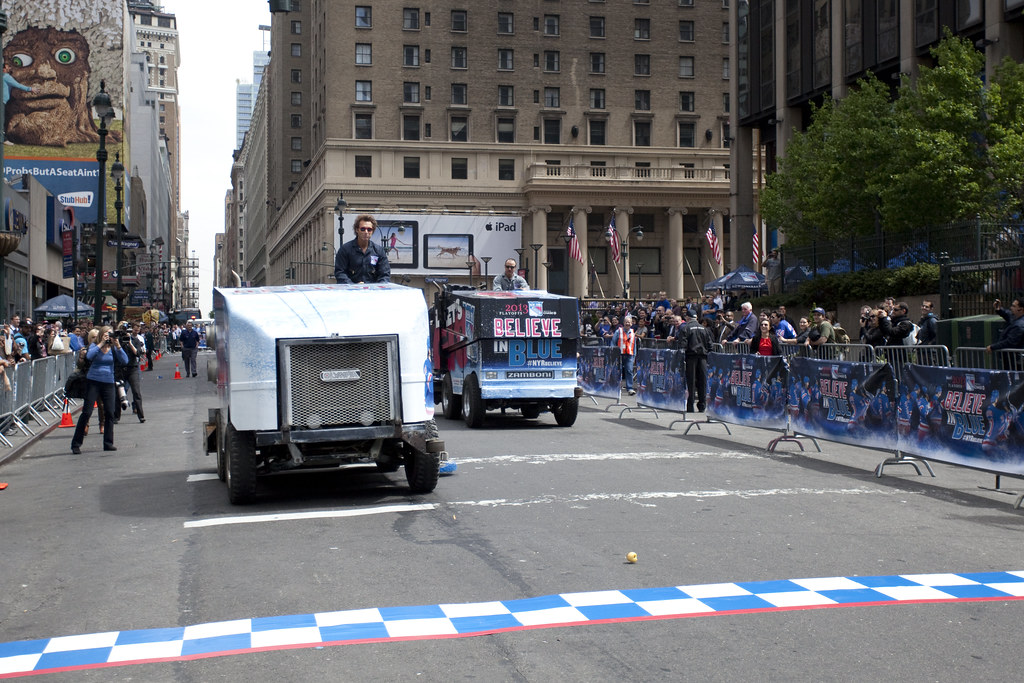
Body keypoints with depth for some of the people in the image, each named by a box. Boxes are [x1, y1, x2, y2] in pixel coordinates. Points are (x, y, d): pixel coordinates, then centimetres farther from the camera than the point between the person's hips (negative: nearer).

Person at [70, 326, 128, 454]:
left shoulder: (113, 349, 7)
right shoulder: (94, 346, 2)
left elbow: (125, 361, -6)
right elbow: (89, 356, -20)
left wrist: (118, 346, -12)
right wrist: (101, 344, -15)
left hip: (108, 383, 3)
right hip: (93, 382, -3)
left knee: (109, 413, 3)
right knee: (86, 412, -6)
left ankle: (108, 443, 15)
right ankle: (76, 444, -1)